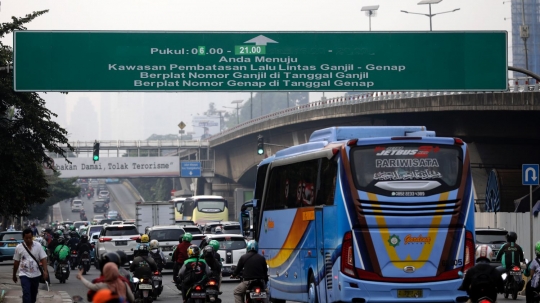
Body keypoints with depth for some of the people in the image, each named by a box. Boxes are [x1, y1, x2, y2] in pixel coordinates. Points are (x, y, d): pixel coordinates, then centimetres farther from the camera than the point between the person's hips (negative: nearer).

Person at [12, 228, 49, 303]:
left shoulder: (38, 246, -2)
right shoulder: (19, 248, -4)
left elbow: (43, 259, -3)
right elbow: (16, 262, 4)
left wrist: (45, 271, -15)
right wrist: (14, 275, 10)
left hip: (36, 275, 2)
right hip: (24, 275, -2)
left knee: (34, 294, 15)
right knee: (26, 294, -16)